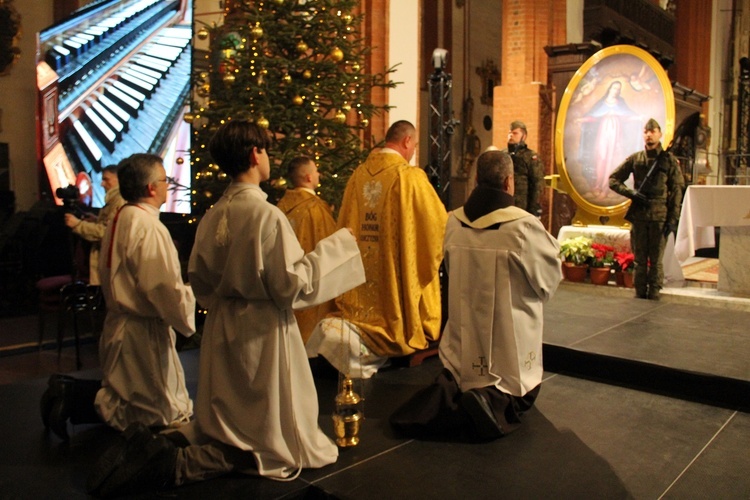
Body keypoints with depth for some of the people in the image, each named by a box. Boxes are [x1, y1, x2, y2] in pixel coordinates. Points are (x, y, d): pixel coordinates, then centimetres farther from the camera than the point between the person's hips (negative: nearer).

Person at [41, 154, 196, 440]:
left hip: (119, 326, 10)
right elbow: (166, 290, -24)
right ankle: (75, 397, -5)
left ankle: (72, 393, 8)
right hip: (143, 333, -10)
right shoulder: (149, 228, -21)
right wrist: (186, 322, -6)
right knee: (164, 413, 2)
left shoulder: (120, 221, 9)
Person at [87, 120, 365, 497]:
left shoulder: (213, 216, 2)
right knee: (273, 441, 6)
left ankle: (154, 447, 1)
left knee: (221, 429, 22)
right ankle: (177, 464, -10)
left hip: (221, 332, 7)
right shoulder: (267, 215, -18)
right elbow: (293, 284, -17)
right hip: (262, 335, -7)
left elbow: (199, 280, 10)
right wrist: (331, 249, -7)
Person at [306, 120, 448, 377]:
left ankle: (343, 328, -2)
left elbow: (345, 226, 11)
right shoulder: (410, 176, -12)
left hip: (361, 275, 5)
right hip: (399, 274, -5)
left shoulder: (359, 174, 3)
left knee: (368, 311, 17)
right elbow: (438, 222, -5)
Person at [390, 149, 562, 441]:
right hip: (510, 343, -3)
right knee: (520, 395, 19)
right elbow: (548, 280, -5)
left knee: (458, 378, 26)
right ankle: (495, 404, -13)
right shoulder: (524, 226, -19)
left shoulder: (453, 222, -5)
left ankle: (448, 396, -7)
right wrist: (552, 247, 15)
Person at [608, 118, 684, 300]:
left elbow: (677, 191, 2)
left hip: (660, 216, -1)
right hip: (638, 215, 2)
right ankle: (640, 294, 15)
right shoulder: (634, 159, 8)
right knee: (639, 259, 7)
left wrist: (673, 218, -6)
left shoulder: (669, 160, 4)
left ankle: (654, 294, 9)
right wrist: (631, 193, -6)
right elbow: (613, 179, 10)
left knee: (656, 259, 2)